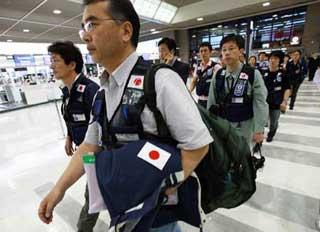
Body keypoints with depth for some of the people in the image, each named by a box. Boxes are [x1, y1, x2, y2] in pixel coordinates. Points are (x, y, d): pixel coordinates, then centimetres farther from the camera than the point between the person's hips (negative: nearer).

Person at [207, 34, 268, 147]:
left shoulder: (253, 74, -12)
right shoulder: (217, 75, -2)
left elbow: (260, 104, -10)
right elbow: (211, 102, 2)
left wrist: (259, 130, -11)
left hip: (244, 127, -2)